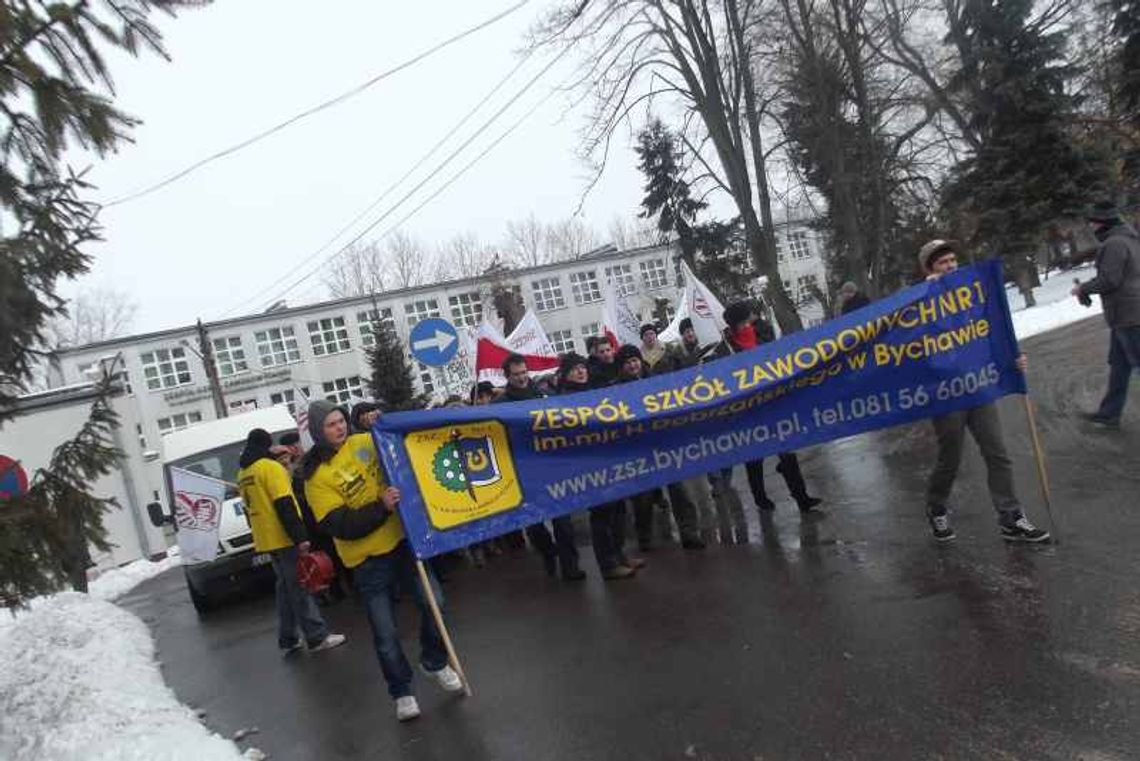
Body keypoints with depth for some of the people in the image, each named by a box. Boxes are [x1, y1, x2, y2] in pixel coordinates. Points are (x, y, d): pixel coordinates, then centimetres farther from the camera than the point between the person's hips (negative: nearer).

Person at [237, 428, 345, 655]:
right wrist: (300, 536, -22)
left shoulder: (243, 474, 14)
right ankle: (317, 637, -5)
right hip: (284, 537, -9)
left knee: (286, 587, 15)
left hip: (266, 539, 9)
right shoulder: (271, 467, -13)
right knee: (300, 587, -6)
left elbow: (250, 507, 20)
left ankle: (288, 639, 18)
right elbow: (284, 506, -20)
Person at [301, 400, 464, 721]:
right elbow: (340, 525, -17)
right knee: (386, 634, 4)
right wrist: (381, 507, -29)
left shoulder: (365, 442, 1)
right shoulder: (316, 476, -10)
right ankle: (402, 693, 27)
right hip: (367, 558, -3)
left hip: (400, 539, 3)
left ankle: (435, 663, 22)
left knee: (433, 601, -6)